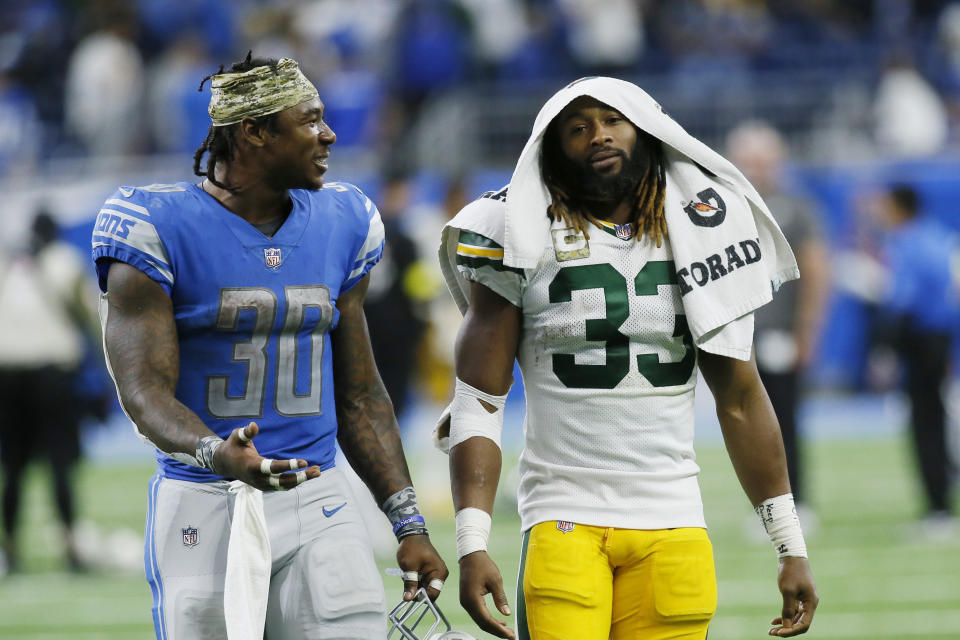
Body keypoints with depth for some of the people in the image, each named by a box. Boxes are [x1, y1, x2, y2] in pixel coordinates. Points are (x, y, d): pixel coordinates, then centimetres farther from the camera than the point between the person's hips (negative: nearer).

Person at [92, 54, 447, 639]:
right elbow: (145, 392, -13)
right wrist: (217, 454, -34)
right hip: (204, 507, -4)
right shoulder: (160, 226, -7)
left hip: (319, 503, 4)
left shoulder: (342, 224, 10)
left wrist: (409, 524, 11)